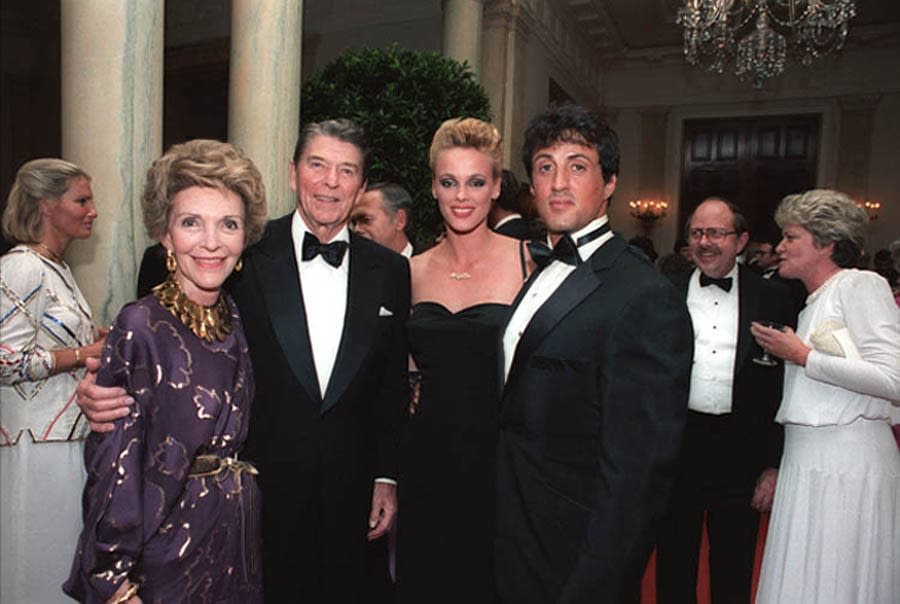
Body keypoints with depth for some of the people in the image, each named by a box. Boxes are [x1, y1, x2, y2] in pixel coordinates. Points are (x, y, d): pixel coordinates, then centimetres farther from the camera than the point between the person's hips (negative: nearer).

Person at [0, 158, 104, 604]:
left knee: (68, 554, 17)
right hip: (40, 445, -9)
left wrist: (99, 340, 4)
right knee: (40, 564, 5)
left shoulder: (57, 267, 13)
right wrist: (89, 353, -17)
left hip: (71, 433, 9)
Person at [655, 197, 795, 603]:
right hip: (677, 445, 1)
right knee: (673, 566, 15)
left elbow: (784, 387, 1)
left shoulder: (771, 299, 1)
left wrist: (775, 465, -2)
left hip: (742, 456, 0)